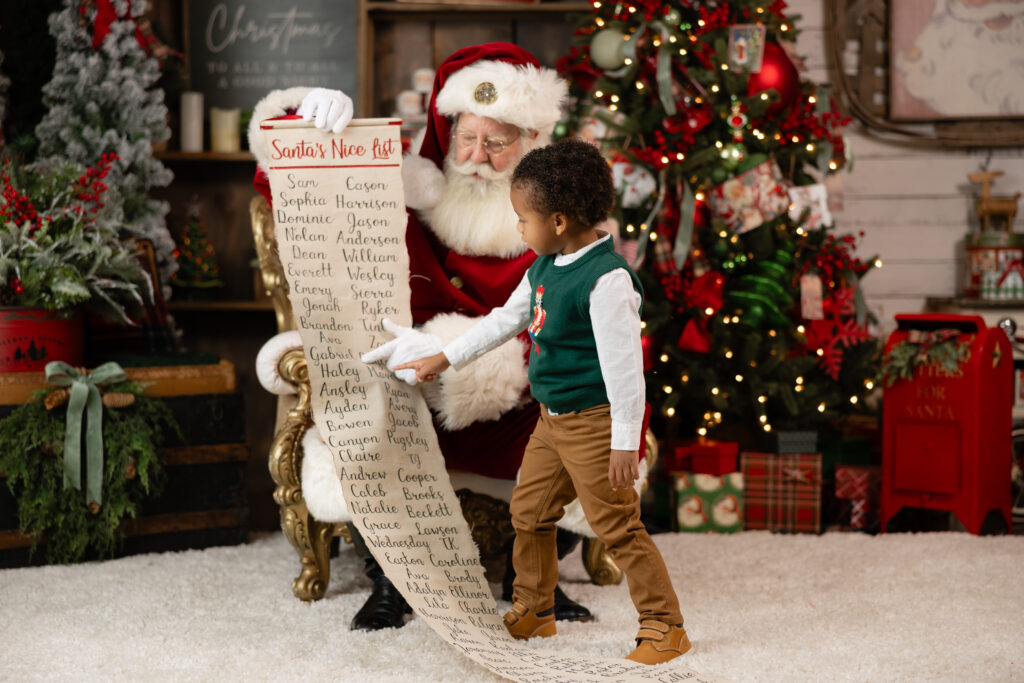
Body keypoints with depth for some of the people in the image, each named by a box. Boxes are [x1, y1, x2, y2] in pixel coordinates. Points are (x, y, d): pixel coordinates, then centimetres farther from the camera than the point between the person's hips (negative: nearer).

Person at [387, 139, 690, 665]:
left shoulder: (607, 280, -23)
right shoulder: (545, 268, 6)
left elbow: (624, 365, -22)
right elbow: (505, 319, 20)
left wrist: (625, 441, -21)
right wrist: (445, 359, 23)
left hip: (593, 424, -9)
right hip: (552, 419, 9)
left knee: (617, 527, -5)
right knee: (528, 513, 17)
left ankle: (664, 626, 6)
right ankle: (533, 611, 34)